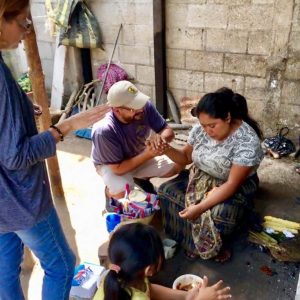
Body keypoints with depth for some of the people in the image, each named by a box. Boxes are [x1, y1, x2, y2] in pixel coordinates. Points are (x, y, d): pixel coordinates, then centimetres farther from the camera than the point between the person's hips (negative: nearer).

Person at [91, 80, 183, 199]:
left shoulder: (145, 106, -26)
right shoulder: (104, 131, -38)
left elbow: (168, 130, -15)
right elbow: (118, 168, -30)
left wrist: (161, 138, -39)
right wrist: (147, 155, -39)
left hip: (139, 156, 5)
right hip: (111, 165, -5)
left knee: (177, 165, -7)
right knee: (123, 194, -33)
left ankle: (142, 179, 18)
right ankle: (111, 191, 5)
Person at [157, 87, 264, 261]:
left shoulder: (247, 141, -28)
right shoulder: (201, 129, -11)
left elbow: (232, 184, -29)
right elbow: (186, 157, 3)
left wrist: (200, 207, -38)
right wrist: (167, 149, -19)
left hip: (236, 186, -5)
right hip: (201, 178, 6)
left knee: (220, 214, -33)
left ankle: (219, 244, 5)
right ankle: (200, 242, 4)